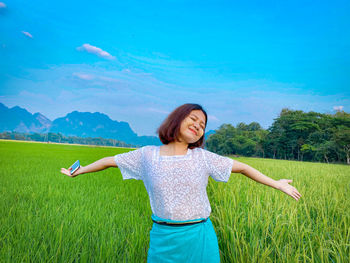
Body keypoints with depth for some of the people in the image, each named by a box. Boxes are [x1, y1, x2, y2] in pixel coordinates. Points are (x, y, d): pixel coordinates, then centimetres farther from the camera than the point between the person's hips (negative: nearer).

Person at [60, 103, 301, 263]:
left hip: (200, 237, 1)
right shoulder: (148, 155, -4)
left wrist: (277, 184, 4)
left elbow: (243, 167, 3)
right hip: (163, 238, 0)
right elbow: (110, 160, 7)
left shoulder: (203, 157, -3)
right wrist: (80, 171, 17)